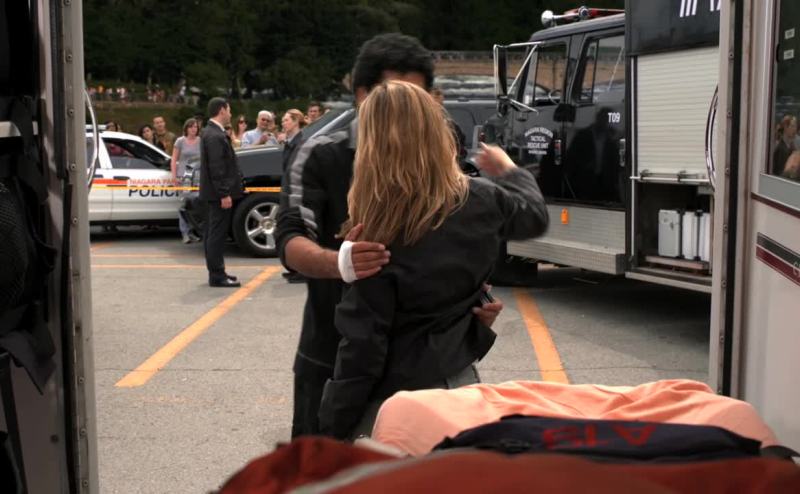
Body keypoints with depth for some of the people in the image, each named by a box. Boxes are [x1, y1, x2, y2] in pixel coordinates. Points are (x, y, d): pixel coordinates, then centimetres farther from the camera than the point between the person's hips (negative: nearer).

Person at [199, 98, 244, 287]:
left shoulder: (210, 132, 14)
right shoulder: (215, 136, -18)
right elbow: (216, 168, -22)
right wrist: (224, 194, -22)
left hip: (214, 193, 11)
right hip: (219, 193, -11)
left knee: (213, 233, 14)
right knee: (217, 234, -6)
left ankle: (216, 272, 23)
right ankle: (217, 275, -2)